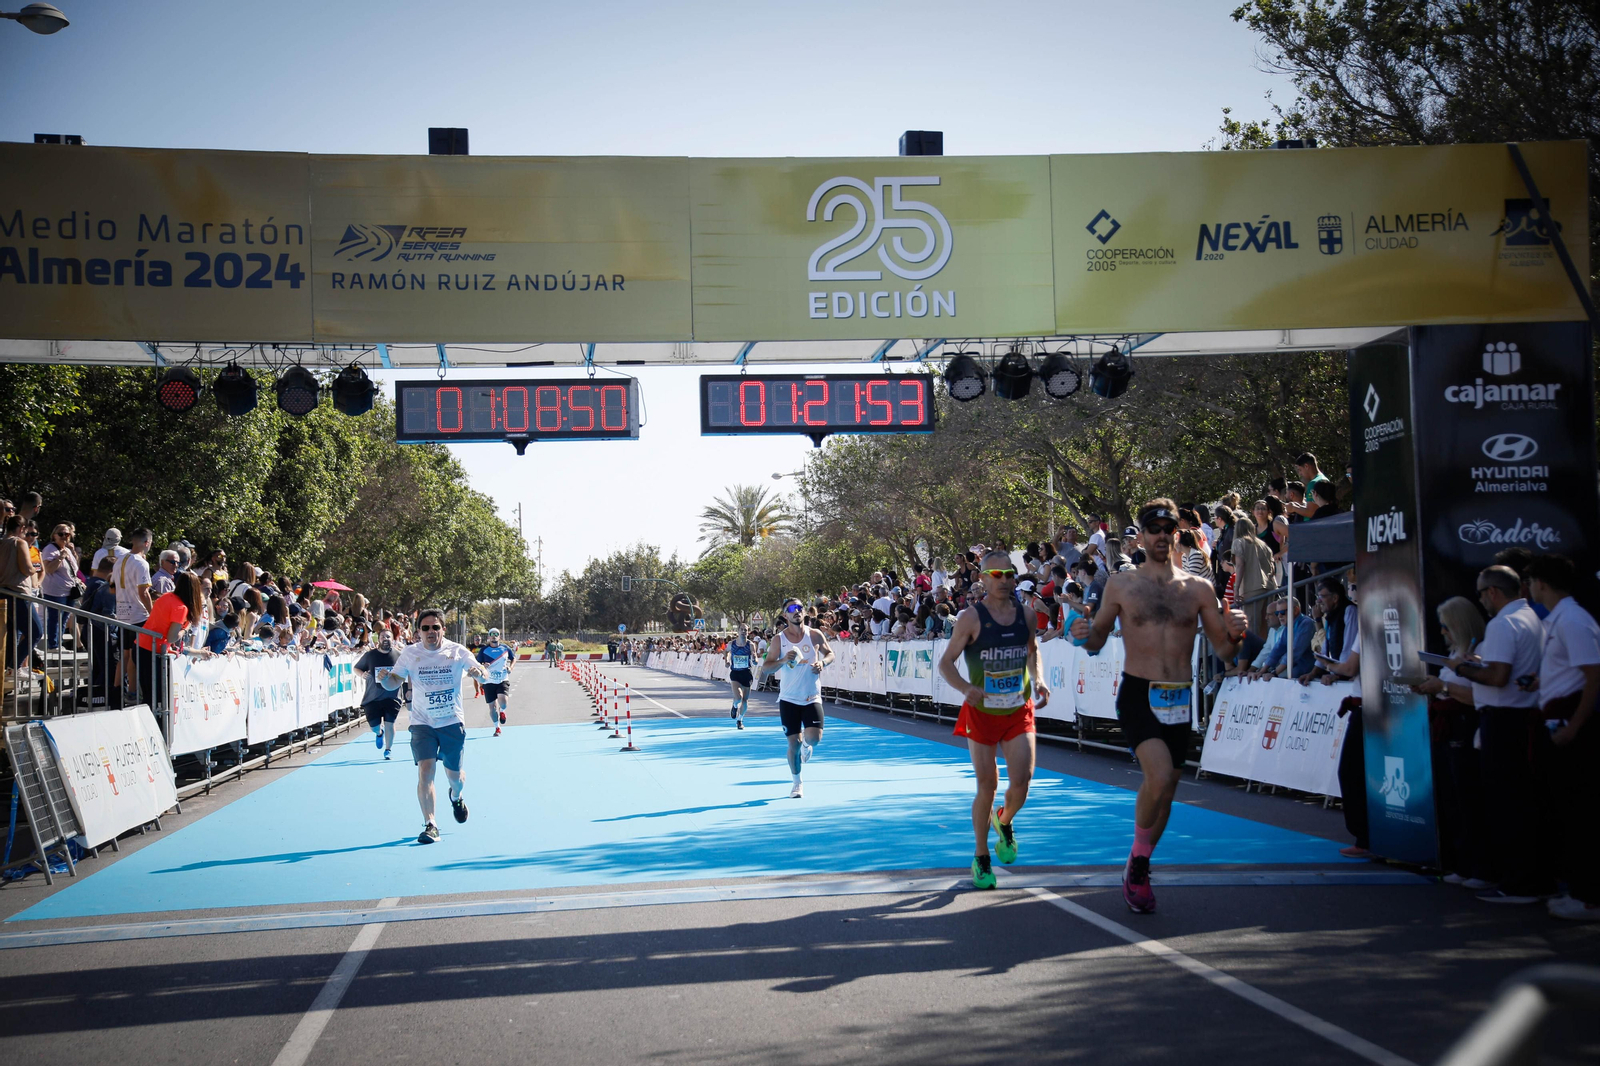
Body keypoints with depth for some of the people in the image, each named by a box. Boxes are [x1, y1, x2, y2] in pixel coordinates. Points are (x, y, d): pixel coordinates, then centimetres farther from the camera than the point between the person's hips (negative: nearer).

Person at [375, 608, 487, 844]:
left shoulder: (457, 651, -5)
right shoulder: (410, 654, -4)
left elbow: (485, 675, -5)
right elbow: (394, 684, 0)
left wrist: (478, 672, -30)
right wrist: (384, 678, -24)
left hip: (452, 723, 0)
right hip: (423, 724, 0)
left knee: (454, 775, 11)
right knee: (425, 770, -17)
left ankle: (456, 797, 48)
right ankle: (430, 824, -11)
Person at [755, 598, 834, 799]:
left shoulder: (815, 635, -1)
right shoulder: (779, 640, -2)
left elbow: (830, 653, 12)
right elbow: (766, 667, -3)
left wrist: (822, 662, -10)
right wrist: (784, 660, -21)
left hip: (812, 697, 0)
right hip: (789, 699, 0)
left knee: (814, 737, -16)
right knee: (794, 742, 0)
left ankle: (807, 745, 24)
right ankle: (797, 783, 20)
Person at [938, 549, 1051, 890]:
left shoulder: (1026, 614, 1)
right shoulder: (971, 617, -10)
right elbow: (945, 663, -6)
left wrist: (1038, 680, 1)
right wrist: (964, 687, -24)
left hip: (1019, 711, 3)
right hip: (982, 712, -2)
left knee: (1022, 782, -9)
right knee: (987, 786, 1)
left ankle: (1004, 821, 27)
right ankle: (981, 859, 20)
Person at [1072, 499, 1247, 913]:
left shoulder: (1199, 589, 6)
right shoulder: (1121, 585, 2)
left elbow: (1223, 652, 8)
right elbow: (1096, 641, 10)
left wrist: (1235, 635, -14)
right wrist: (1084, 636, -13)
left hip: (1179, 700, 3)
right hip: (1138, 695, -3)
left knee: (1165, 789, 10)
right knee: (1159, 776, -24)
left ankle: (1139, 871, 31)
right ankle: (1138, 858, 0)